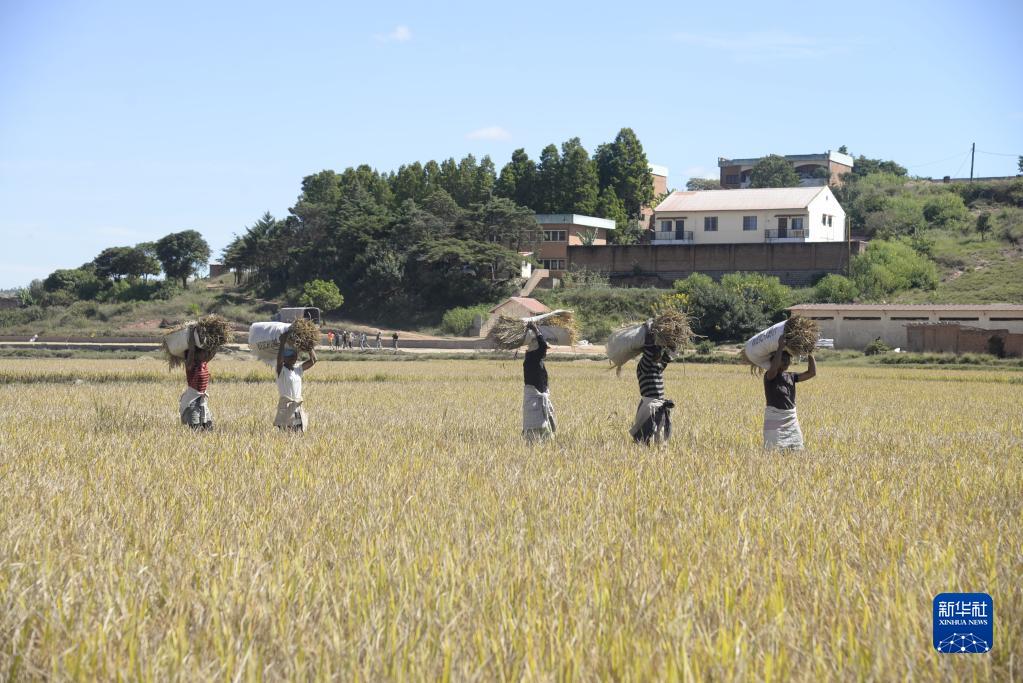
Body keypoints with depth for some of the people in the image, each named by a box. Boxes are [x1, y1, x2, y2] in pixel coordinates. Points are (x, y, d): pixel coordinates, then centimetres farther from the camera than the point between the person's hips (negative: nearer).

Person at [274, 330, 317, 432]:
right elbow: (279, 359, -25)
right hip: (286, 405, -6)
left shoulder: (298, 369, 12)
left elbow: (313, 360, 9)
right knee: (286, 432, -11)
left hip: (298, 406, 6)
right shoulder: (281, 370, -5)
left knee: (299, 432, 2)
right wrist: (282, 342, -25)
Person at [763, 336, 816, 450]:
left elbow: (811, 373, 10)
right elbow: (773, 369, -30)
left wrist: (810, 354, 1)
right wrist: (780, 347, -28)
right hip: (774, 418, -6)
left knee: (797, 449, 4)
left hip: (791, 419, 6)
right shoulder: (769, 376, -7)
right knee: (774, 449, -11)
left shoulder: (791, 377, 12)